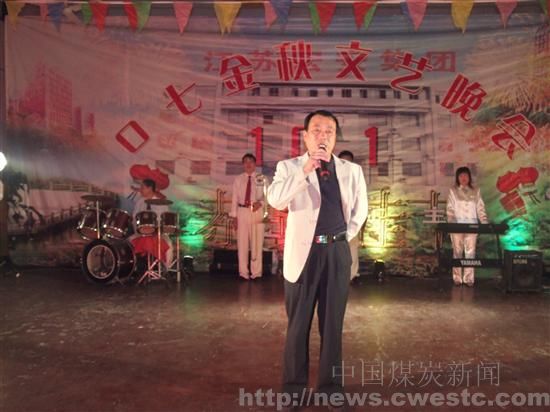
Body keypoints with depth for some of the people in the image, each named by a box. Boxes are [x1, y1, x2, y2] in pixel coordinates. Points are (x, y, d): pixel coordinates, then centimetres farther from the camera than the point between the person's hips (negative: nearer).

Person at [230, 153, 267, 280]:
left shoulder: (262, 178, 2)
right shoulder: (238, 179, 6)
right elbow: (235, 198, 5)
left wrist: (260, 203, -20)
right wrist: (234, 216, 0)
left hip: (257, 212, -1)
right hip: (242, 212, 1)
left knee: (257, 243, 4)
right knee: (242, 242, 5)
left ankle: (256, 272, 15)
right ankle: (243, 272, 16)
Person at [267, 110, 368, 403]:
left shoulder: (352, 170, 8)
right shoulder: (289, 167, -1)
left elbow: (360, 209, 20)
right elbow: (275, 200, -20)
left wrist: (347, 235, 11)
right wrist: (305, 170, -28)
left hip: (337, 252, 3)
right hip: (303, 252, -2)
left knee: (332, 324, 10)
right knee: (298, 324, 6)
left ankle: (331, 385, 24)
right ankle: (294, 386, 20)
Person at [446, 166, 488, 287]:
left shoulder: (475, 191, 10)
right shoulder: (453, 191, 5)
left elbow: (480, 208, 6)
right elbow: (450, 209, -1)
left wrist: (485, 223, -6)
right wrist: (451, 223, -13)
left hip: (471, 225, 2)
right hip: (457, 225, -1)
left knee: (470, 252, 0)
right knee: (458, 252, 1)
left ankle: (469, 278, 4)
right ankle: (457, 278, 5)